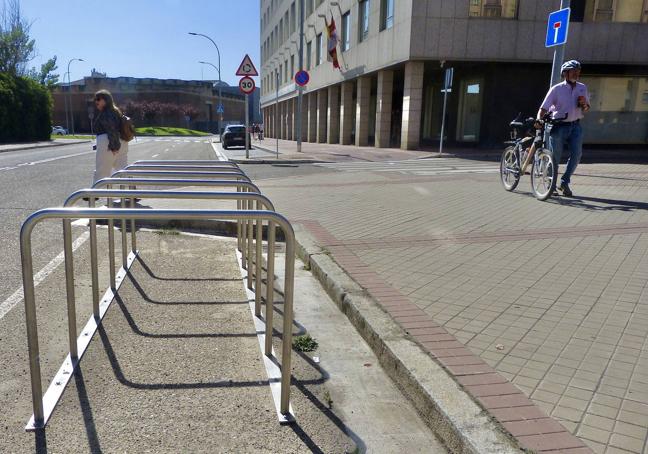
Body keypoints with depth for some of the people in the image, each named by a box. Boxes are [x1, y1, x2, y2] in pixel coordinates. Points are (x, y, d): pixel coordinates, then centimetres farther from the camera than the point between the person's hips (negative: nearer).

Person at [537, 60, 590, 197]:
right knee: (555, 156, 1)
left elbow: (586, 109, 19)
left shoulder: (582, 88, 9)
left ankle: (565, 182, 3)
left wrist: (584, 104, -4)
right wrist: (539, 119, -31)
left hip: (575, 126, 4)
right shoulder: (556, 89, -5)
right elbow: (544, 108, -12)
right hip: (559, 126, -3)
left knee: (576, 153, -11)